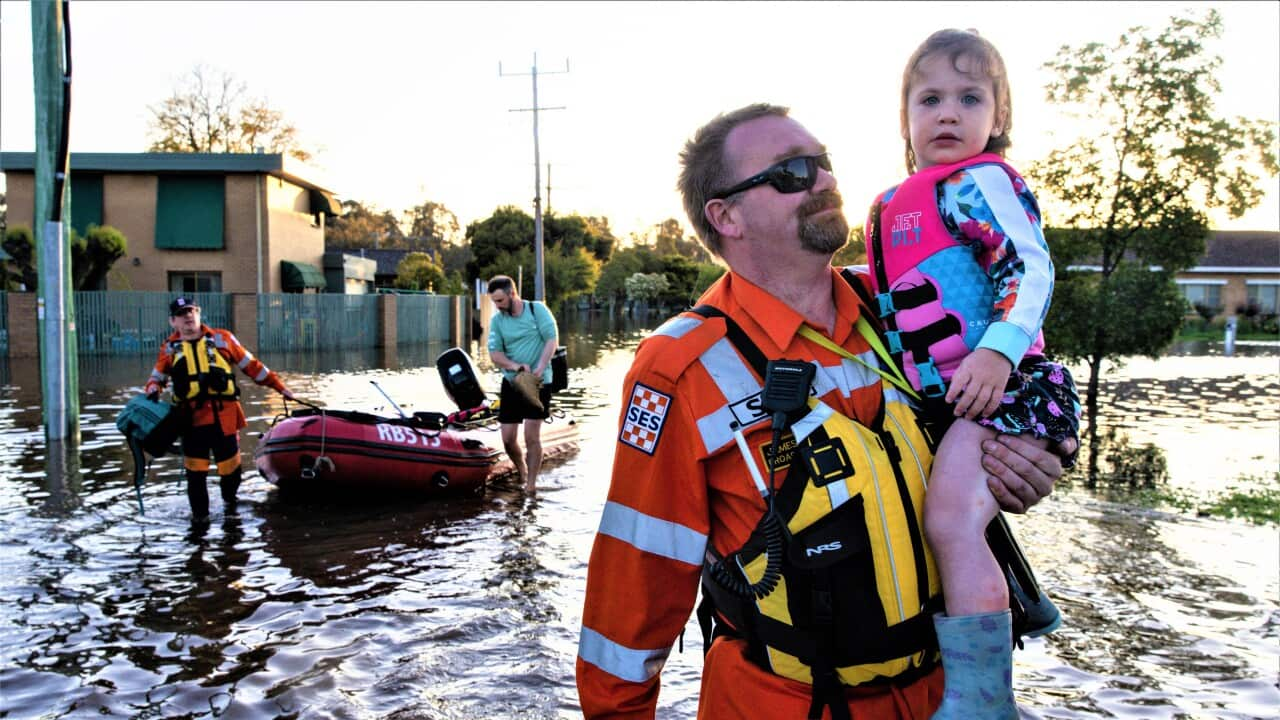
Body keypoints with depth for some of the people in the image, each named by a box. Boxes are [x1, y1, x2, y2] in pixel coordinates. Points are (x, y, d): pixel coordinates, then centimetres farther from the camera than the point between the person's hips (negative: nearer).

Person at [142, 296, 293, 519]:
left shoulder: (222, 339, 8)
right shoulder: (169, 348, 11)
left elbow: (251, 365, 11)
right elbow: (157, 377, 19)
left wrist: (279, 386, 10)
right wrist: (152, 390, -5)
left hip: (225, 417, 0)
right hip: (192, 419, 0)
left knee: (230, 468, 7)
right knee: (195, 472, 2)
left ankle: (229, 498, 35)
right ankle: (199, 513, 20)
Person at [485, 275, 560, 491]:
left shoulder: (537, 309, -4)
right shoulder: (497, 321, 5)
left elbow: (552, 339, -10)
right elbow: (494, 353, -1)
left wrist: (539, 370, -22)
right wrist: (515, 366, -20)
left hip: (538, 382, -4)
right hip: (511, 382, 4)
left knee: (532, 435, -8)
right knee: (508, 438, 4)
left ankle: (531, 485, 3)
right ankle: (521, 473, 30)